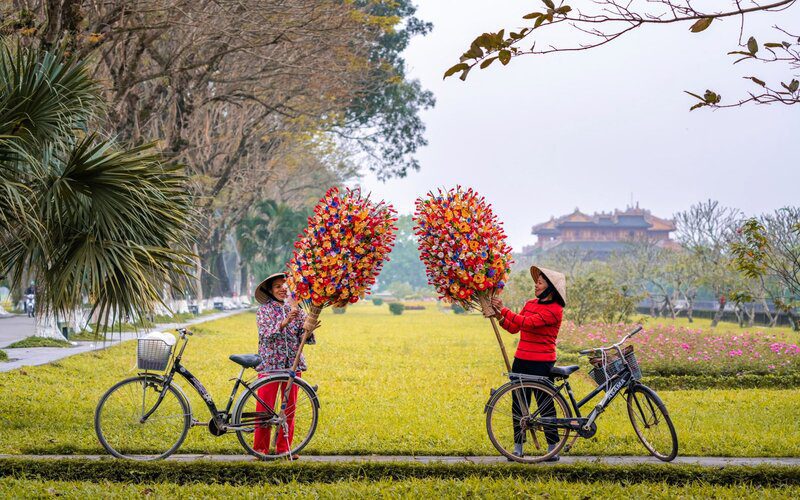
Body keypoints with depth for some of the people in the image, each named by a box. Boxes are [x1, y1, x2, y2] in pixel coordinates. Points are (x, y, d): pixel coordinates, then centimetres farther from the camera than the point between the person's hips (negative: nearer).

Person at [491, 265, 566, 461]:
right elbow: (514, 328, 8)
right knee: (518, 404, 8)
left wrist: (503, 309, -22)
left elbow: (528, 323, -22)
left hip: (541, 363, -7)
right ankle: (518, 447, 15)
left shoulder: (555, 310, -11)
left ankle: (552, 448, 10)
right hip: (521, 360, 7)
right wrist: (500, 319, -10)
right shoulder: (530, 304, 12)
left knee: (545, 405, 0)